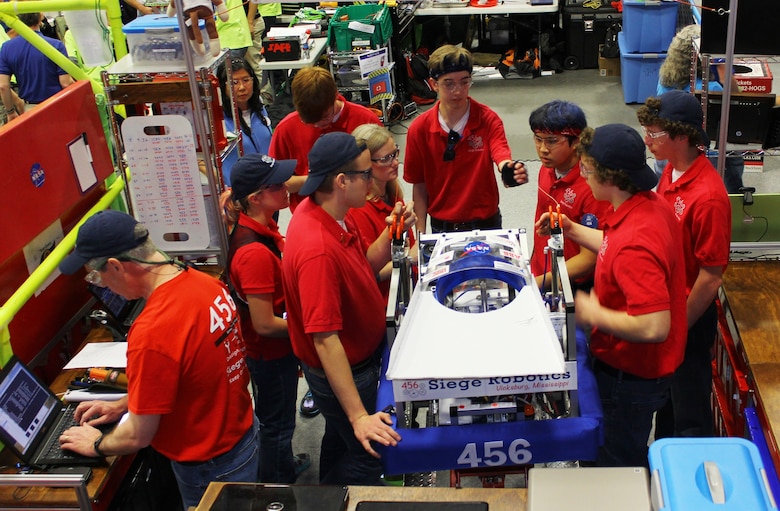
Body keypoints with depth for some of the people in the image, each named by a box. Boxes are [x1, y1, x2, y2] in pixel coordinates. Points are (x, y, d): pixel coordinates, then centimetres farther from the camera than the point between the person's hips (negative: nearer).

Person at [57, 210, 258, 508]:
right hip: (243, 432, 7)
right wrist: (124, 405, 14)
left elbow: (138, 436, -21)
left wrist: (96, 445, -1)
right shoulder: (206, 283, -8)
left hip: (210, 468, -7)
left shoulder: (152, 332, -33)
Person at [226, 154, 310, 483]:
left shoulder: (260, 227, -6)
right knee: (278, 422, 14)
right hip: (270, 354, -9)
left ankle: (284, 466, 52)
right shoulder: (255, 252, -34)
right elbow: (265, 324, -29)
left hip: (275, 348, 9)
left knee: (275, 418, 29)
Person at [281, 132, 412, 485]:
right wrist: (358, 416, -37)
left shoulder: (327, 214, -7)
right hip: (343, 373, -10)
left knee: (339, 437, 29)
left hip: (361, 352, 10)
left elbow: (362, 269, 7)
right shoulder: (318, 249, -37)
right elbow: (325, 340, -38)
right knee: (369, 454, 9)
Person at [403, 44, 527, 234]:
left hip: (485, 222, 0)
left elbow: (501, 156, -27)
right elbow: (418, 184, -3)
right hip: (441, 226, 1)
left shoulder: (488, 119, -11)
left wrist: (511, 170, -51)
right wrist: (420, 233, -6)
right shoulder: (419, 129, -8)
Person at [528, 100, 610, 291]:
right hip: (539, 277, 6)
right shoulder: (547, 170, 2)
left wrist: (540, 282, -24)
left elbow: (589, 259, -19)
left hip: (574, 290, -6)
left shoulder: (592, 187, -21)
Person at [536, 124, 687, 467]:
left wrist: (594, 314, -25)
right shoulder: (652, 205, -4)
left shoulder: (635, 243, -36)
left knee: (618, 464, 12)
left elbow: (654, 327, -39)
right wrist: (572, 230, 10)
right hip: (635, 363, 10)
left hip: (631, 374, -10)